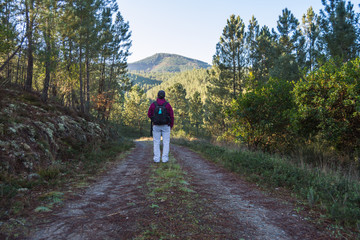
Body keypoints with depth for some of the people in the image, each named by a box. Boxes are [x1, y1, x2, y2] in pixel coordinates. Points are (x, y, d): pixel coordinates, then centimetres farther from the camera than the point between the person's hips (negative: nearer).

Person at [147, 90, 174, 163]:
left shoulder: (153, 104, -5)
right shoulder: (167, 104, -7)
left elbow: (149, 115, 2)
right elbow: (171, 116, -4)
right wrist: (171, 125, 11)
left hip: (156, 126, 1)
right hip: (165, 126, 0)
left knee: (156, 142, 8)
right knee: (166, 142, 6)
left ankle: (156, 158, 4)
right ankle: (165, 158, 2)